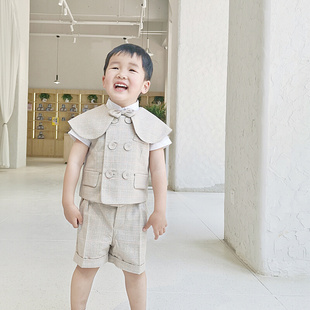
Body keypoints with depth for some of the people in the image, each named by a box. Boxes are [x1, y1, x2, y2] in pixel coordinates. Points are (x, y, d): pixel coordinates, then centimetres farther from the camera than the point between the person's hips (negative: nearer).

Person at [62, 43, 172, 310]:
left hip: (132, 210, 0)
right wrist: (68, 202, -2)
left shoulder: (151, 125, -3)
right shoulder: (90, 120, -3)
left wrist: (160, 211, -2)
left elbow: (158, 170, -2)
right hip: (94, 207, 0)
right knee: (86, 265, 11)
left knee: (135, 268, 13)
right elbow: (74, 161, -1)